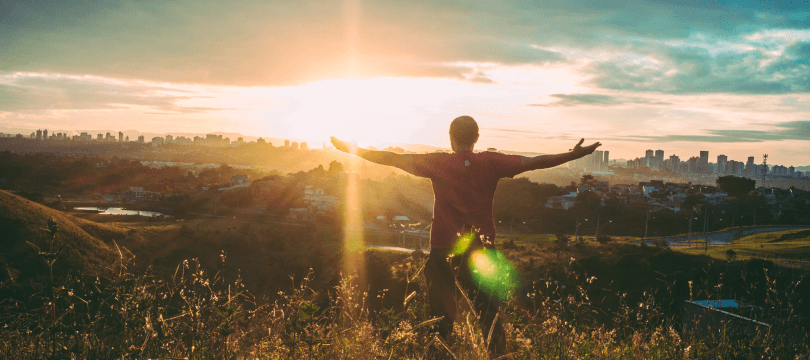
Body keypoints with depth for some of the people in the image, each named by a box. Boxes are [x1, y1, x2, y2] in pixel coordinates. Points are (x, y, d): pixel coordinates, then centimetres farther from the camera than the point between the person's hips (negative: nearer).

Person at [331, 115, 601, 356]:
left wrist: (352, 150, 5)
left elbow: (394, 159, -3)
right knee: (490, 313, 7)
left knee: (442, 314, 9)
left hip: (443, 250, -1)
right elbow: (533, 162, -2)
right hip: (482, 250, 1)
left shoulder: (438, 163, -4)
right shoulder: (491, 163, -2)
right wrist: (574, 155, 6)